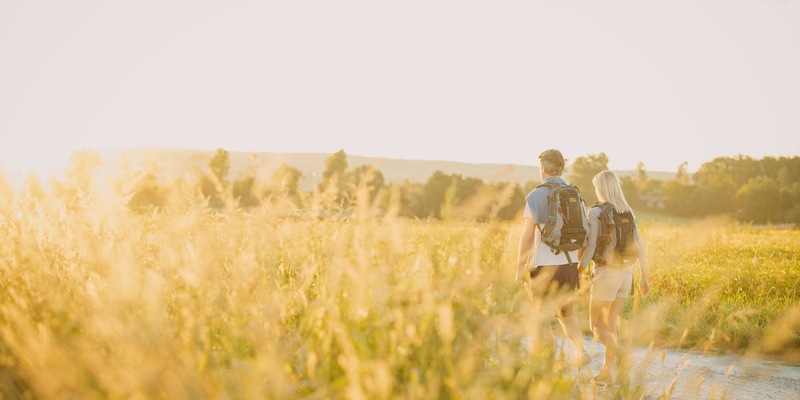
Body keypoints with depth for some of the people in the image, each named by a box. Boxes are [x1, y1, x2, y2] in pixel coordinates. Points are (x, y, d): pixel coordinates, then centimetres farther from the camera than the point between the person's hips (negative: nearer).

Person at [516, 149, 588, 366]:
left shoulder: (536, 195, -9)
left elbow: (527, 236, -12)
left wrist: (520, 268, -5)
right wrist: (579, 265, 19)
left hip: (545, 266, -5)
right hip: (569, 264, 5)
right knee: (566, 313, 21)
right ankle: (581, 351, 4)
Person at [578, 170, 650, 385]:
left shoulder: (595, 212, -11)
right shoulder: (627, 213, 8)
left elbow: (590, 246, -19)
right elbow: (640, 246, 7)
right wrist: (645, 277, 13)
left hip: (605, 274, -6)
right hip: (625, 274, 6)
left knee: (596, 327, 3)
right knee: (609, 323, 16)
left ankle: (622, 355, -21)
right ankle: (606, 372, 14)